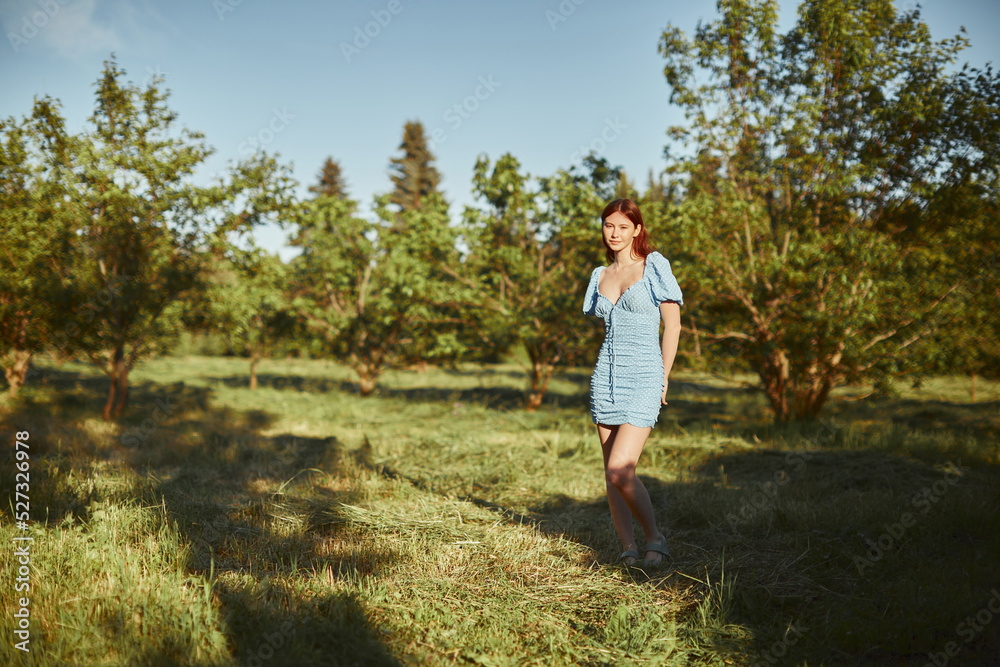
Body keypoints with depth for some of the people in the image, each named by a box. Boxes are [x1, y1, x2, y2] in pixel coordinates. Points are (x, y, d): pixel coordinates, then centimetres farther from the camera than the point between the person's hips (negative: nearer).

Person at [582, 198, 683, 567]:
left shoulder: (654, 266, -1)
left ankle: (655, 537, 9)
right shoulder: (600, 275, 14)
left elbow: (673, 323, -1)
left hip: (643, 376, -5)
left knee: (619, 470, -14)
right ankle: (629, 550, 17)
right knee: (611, 472, 5)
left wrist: (662, 378, -2)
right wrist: (610, 369, 15)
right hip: (606, 375, 6)